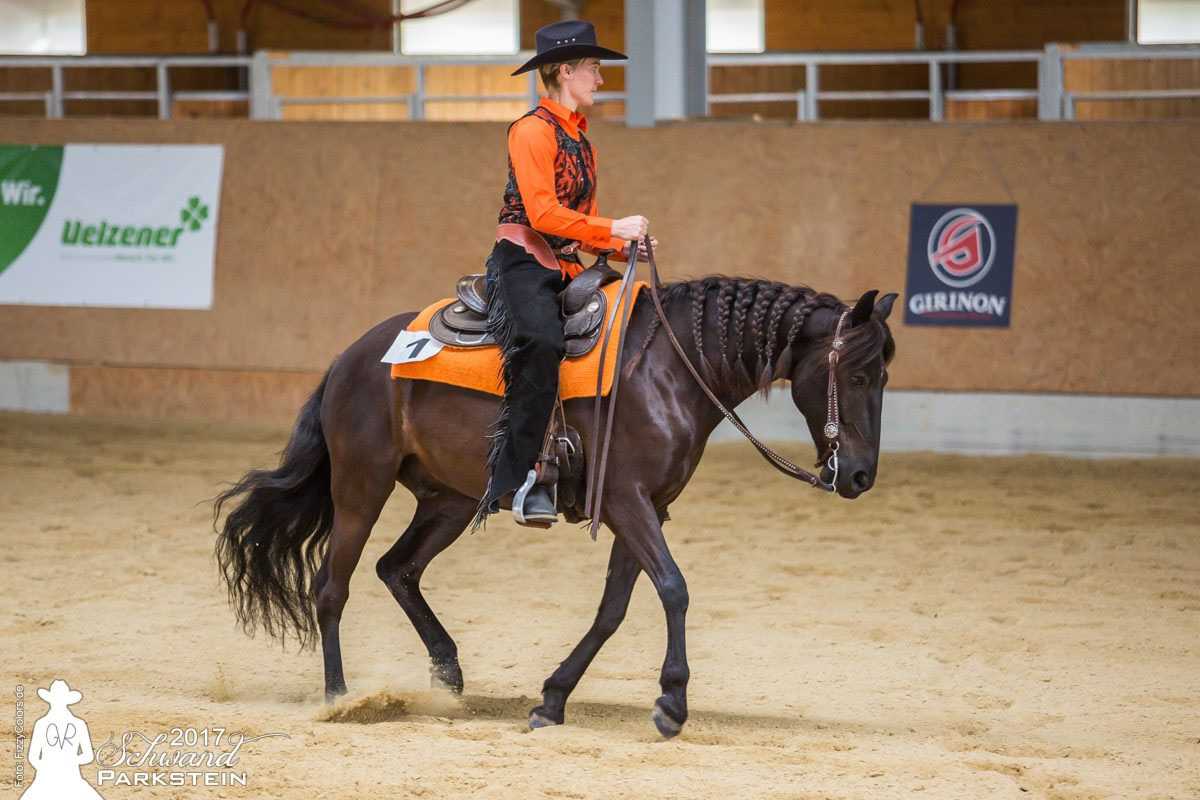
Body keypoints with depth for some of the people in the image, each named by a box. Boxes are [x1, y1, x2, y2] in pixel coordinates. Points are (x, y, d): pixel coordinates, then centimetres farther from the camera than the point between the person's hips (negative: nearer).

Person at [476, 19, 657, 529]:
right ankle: (518, 477, -36)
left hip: (565, 267, 10)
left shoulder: (580, 141, 21)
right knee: (542, 341, -35)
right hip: (522, 261, -9)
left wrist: (623, 247, 4)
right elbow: (542, 212, -17)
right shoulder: (533, 131, -7)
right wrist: (613, 229, -18)